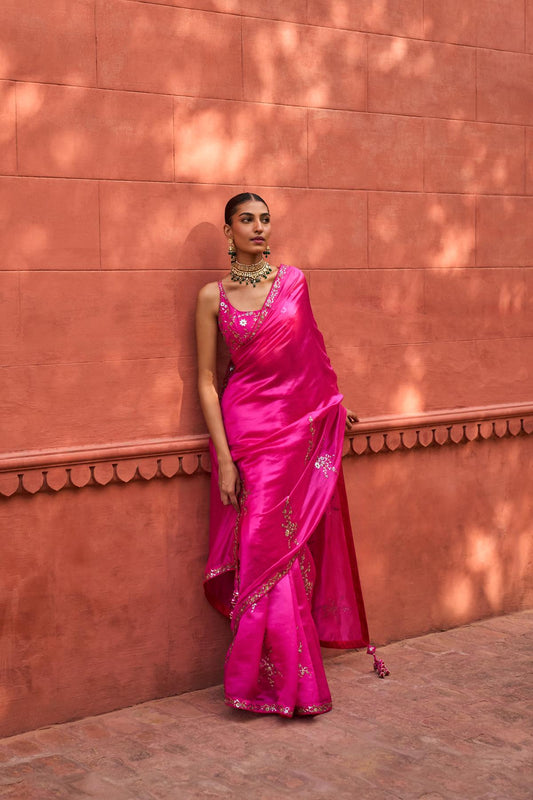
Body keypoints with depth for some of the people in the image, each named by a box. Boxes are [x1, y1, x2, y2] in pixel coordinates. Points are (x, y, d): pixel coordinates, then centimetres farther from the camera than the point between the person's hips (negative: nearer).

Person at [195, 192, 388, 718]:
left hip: (301, 428, 3)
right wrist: (223, 457, -9)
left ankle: (286, 675, 19)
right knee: (264, 548, -3)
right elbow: (206, 380, -2)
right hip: (247, 429, -3)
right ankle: (281, 681, 9)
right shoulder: (213, 296, -1)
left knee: (294, 545, 6)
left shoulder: (294, 281, 6)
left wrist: (334, 405, 28)